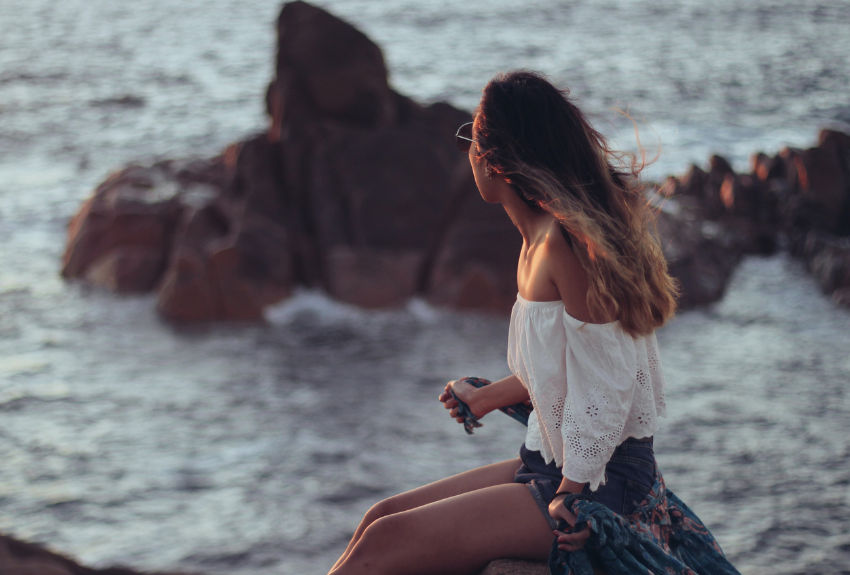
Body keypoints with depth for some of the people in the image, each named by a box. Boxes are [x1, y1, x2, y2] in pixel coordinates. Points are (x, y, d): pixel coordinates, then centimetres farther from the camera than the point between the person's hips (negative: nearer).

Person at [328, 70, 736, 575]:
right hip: (551, 465, 9)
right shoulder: (539, 238, 8)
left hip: (600, 482, -9)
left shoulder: (567, 241, -21)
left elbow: (605, 383, -21)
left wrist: (572, 495, -16)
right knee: (383, 517, 6)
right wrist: (486, 398, 34)